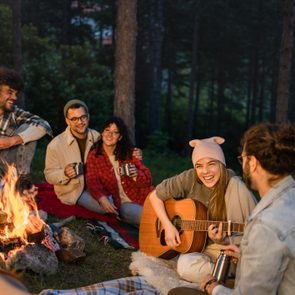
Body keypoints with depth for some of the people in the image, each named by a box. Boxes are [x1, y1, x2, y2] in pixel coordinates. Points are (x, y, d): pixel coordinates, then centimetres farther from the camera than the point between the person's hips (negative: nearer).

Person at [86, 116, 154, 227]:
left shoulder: (129, 152, 9)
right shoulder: (94, 156, 4)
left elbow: (147, 179, 6)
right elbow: (92, 182, -7)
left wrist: (136, 174, -18)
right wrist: (102, 198, -28)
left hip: (142, 197, 2)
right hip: (122, 204, -2)